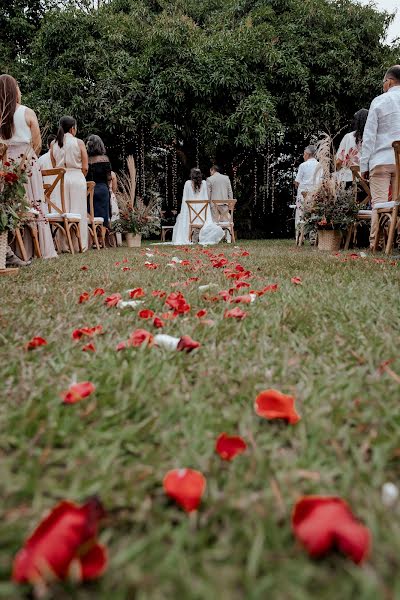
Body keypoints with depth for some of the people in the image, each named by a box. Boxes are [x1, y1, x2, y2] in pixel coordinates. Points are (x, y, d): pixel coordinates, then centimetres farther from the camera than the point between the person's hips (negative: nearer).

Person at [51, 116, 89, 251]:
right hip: (77, 177, -3)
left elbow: (54, 166, 7)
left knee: (63, 211, 6)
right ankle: (80, 244, 2)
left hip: (60, 178, 3)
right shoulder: (79, 142, -2)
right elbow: (85, 168, -3)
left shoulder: (53, 144, 7)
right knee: (78, 211, 1)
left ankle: (65, 244, 6)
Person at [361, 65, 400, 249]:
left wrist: (364, 164, 2)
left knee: (379, 202, -5)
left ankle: (375, 244, -7)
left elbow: (369, 135, -1)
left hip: (381, 159, -3)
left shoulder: (379, 101, 3)